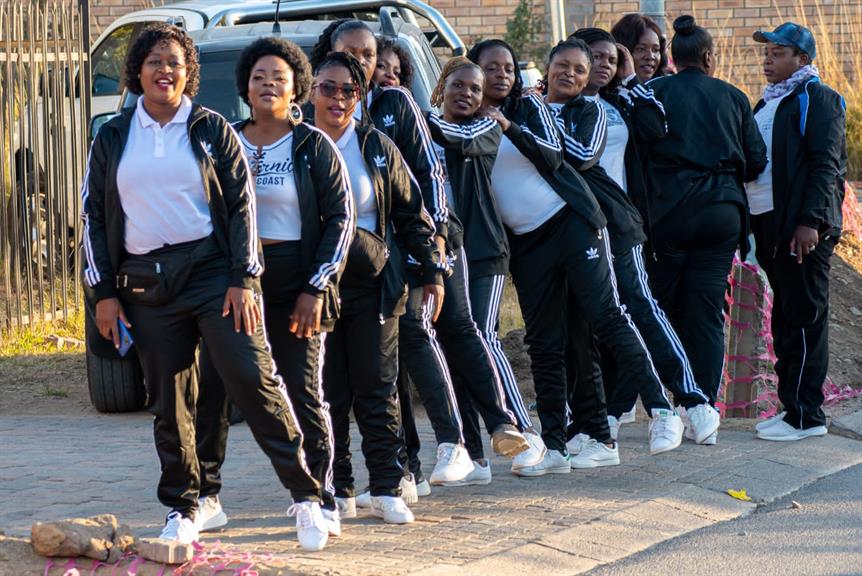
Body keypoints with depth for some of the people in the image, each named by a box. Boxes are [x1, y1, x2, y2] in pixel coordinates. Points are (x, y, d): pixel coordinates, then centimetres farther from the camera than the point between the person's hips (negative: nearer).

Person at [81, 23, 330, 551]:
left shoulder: (212, 130, 4)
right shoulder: (113, 139, 10)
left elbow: (242, 205, 2)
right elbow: (94, 216, 12)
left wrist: (243, 279, -7)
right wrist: (104, 291, 5)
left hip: (213, 270, -2)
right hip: (147, 284, 3)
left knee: (253, 378, -12)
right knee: (169, 399, 5)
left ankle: (306, 496, -8)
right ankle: (182, 508, 18)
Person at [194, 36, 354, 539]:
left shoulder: (314, 147, 1)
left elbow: (341, 220, -1)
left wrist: (315, 288, -9)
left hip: (295, 285, -3)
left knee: (304, 393, -1)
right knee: (212, 390, 1)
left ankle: (322, 501, 6)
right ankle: (206, 498, 8)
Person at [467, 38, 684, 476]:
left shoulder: (528, 106, 2)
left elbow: (553, 155, -12)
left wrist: (509, 127, -25)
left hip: (571, 222, -3)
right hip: (526, 242, 3)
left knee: (606, 315, -12)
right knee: (544, 345, 2)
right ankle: (554, 447, 3)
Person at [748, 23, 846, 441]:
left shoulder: (816, 98, -6)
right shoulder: (768, 103, 20)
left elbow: (825, 164, -15)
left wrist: (811, 221, -23)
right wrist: (751, 221, 16)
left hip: (803, 228, -9)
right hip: (769, 224, 9)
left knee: (804, 318, -7)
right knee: (785, 318, 12)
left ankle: (806, 415, -5)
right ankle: (791, 405, 17)